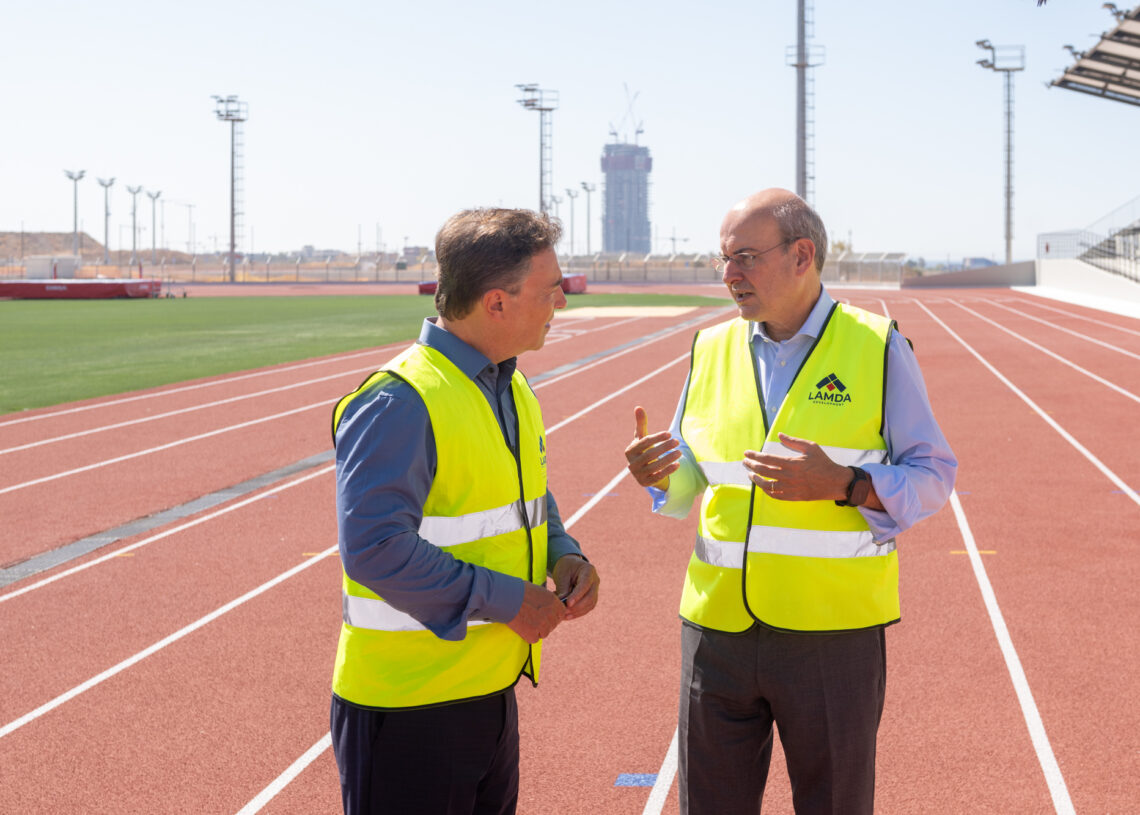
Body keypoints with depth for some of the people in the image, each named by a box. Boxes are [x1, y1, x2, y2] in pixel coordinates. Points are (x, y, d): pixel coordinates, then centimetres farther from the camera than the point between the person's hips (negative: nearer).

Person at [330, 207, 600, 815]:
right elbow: (376, 549, -27)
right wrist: (507, 600, -22)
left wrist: (563, 555, 1)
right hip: (407, 709, -9)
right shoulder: (398, 402, -21)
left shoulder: (511, 389, 10)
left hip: (493, 690, 9)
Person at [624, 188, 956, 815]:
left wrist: (844, 485, -19)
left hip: (832, 631, -3)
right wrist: (659, 477, -7)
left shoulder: (878, 349, -2)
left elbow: (933, 475, -2)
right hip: (718, 624, 3)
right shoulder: (712, 350, 8)